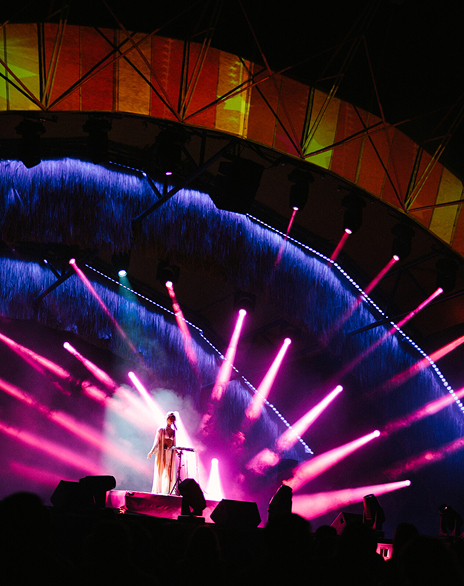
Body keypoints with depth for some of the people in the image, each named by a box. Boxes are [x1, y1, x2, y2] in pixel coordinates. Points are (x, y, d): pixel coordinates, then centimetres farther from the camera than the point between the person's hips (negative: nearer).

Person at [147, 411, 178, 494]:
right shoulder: (161, 430, 1)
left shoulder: (173, 431, 13)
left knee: (169, 473, -2)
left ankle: (167, 491, -1)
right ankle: (157, 491, -1)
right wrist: (152, 451, -15)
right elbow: (157, 442, -4)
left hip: (170, 454, 4)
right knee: (159, 471, -4)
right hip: (162, 453, -4)